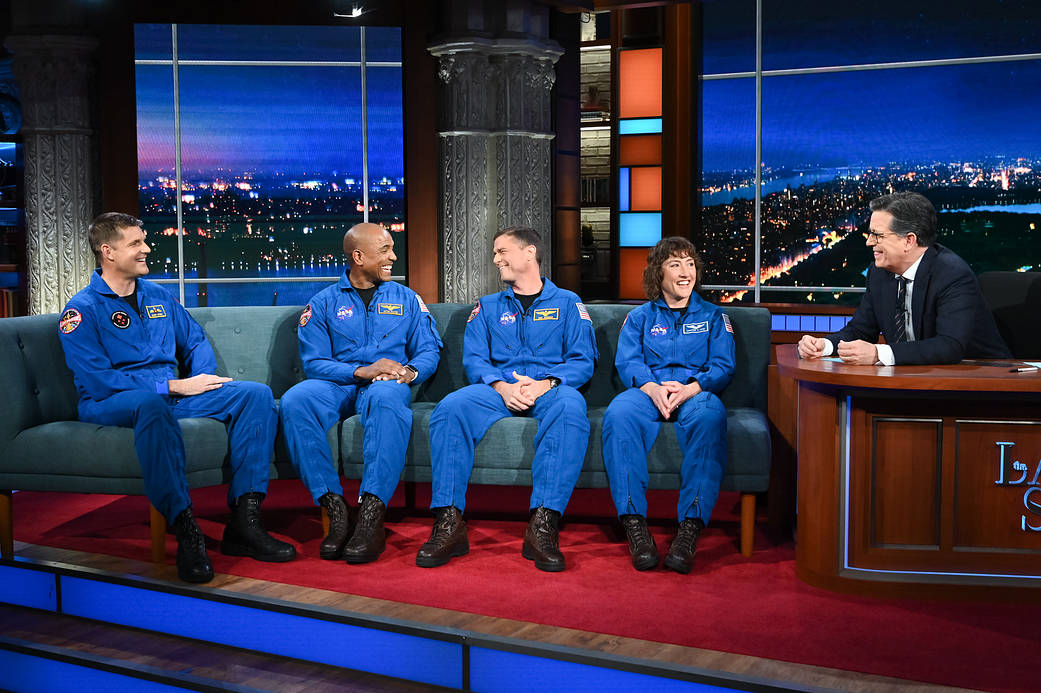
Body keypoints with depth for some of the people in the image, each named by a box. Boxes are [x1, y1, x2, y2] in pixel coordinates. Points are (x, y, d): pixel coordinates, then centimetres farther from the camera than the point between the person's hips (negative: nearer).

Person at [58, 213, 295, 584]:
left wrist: (203, 378, -1)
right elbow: (96, 382, -16)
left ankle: (244, 521, -24)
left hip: (173, 395, 7)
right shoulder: (82, 310, -4)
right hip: (110, 405, -6)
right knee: (150, 401, -43)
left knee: (256, 393, -14)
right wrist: (173, 386, -18)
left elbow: (196, 341, 23)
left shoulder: (158, 296, 18)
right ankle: (185, 531, -41)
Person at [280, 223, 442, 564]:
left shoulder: (407, 299, 17)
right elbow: (314, 362, -1)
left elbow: (429, 350, 10)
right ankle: (334, 507, -32)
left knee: (386, 395, -39)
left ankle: (371, 514, -43)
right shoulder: (324, 303, 11)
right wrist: (362, 371, -17)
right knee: (295, 401, -33)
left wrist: (410, 372, -14)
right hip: (337, 384, 1)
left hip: (387, 385, -1)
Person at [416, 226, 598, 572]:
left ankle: (543, 525, -43)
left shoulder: (567, 303, 16)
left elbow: (583, 360, 5)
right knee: (450, 407, -31)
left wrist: (546, 383, -16)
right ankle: (449, 524, -33)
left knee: (570, 406, -39)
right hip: (498, 390, 2)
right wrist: (502, 387, -12)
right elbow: (474, 359, 10)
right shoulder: (488, 307, 23)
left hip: (548, 390, -2)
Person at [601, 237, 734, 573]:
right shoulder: (640, 316, 22)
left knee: (710, 415, -40)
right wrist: (653, 388, -15)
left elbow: (722, 366, 8)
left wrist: (690, 388, -14)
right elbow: (627, 362, 7)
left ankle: (691, 527, -43)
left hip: (696, 392, -1)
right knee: (619, 413, -36)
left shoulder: (713, 316, 22)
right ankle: (634, 524, -38)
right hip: (648, 392, 1)